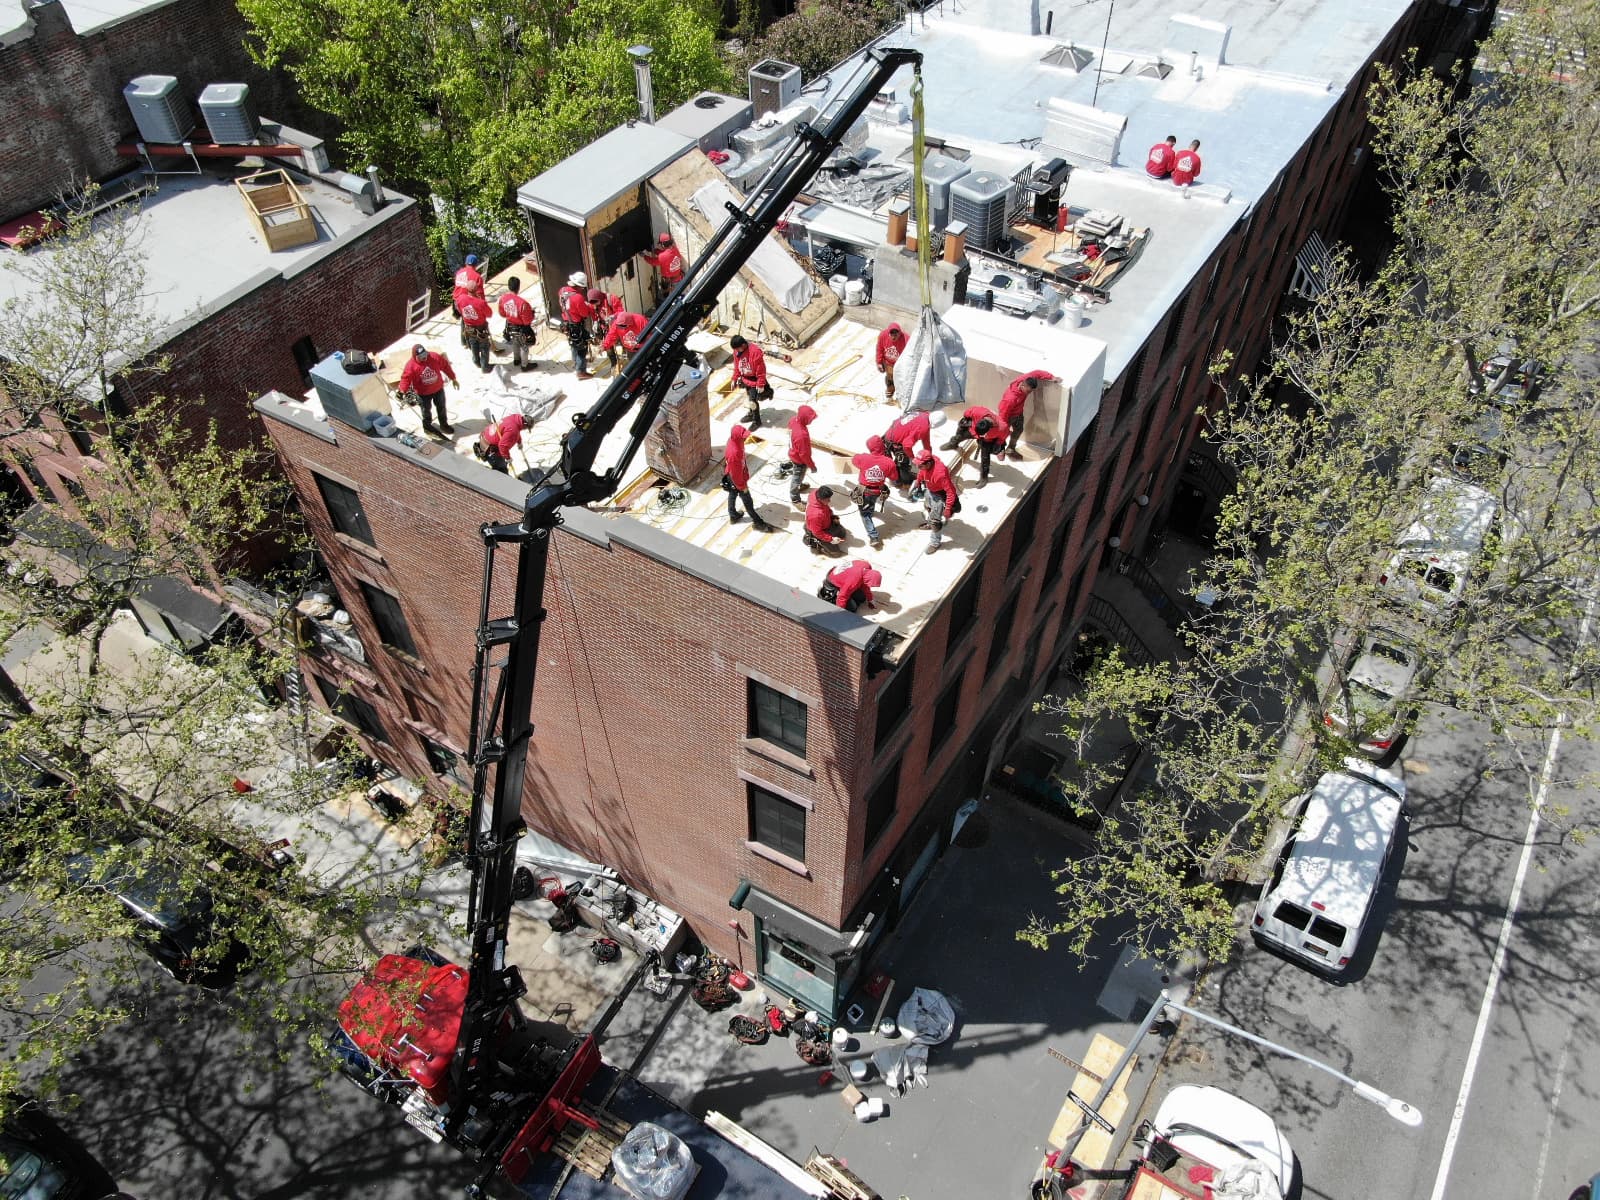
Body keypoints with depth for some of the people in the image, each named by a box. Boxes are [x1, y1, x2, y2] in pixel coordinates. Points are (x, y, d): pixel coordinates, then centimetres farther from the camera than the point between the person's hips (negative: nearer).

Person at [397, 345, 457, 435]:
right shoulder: (411, 365, -25)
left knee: (441, 408, 21)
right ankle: (427, 426, 42)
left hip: (438, 389, 3)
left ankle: (444, 425, 43)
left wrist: (453, 378, 3)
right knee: (426, 411, 17)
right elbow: (405, 379, -21)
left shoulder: (435, 356, -18)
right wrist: (403, 392, -36)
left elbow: (445, 366, -5)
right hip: (423, 393, -3)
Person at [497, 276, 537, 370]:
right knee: (525, 346, 20)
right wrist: (531, 313, -8)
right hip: (522, 329, -6)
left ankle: (516, 359, 54)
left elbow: (502, 313, -1)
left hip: (510, 326, 6)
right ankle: (525, 364, 38)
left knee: (515, 343, 32)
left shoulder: (503, 299, -18)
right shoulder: (522, 302, -37)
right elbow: (527, 321, -27)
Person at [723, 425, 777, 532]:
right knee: (747, 501, 9)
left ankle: (733, 516, 50)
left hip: (732, 476, 9)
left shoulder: (735, 441, -13)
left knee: (733, 495, 28)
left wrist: (746, 472, 19)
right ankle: (758, 523, 25)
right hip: (736, 478, -9)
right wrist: (742, 486, -17)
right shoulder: (733, 451, -41)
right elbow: (735, 472, -29)